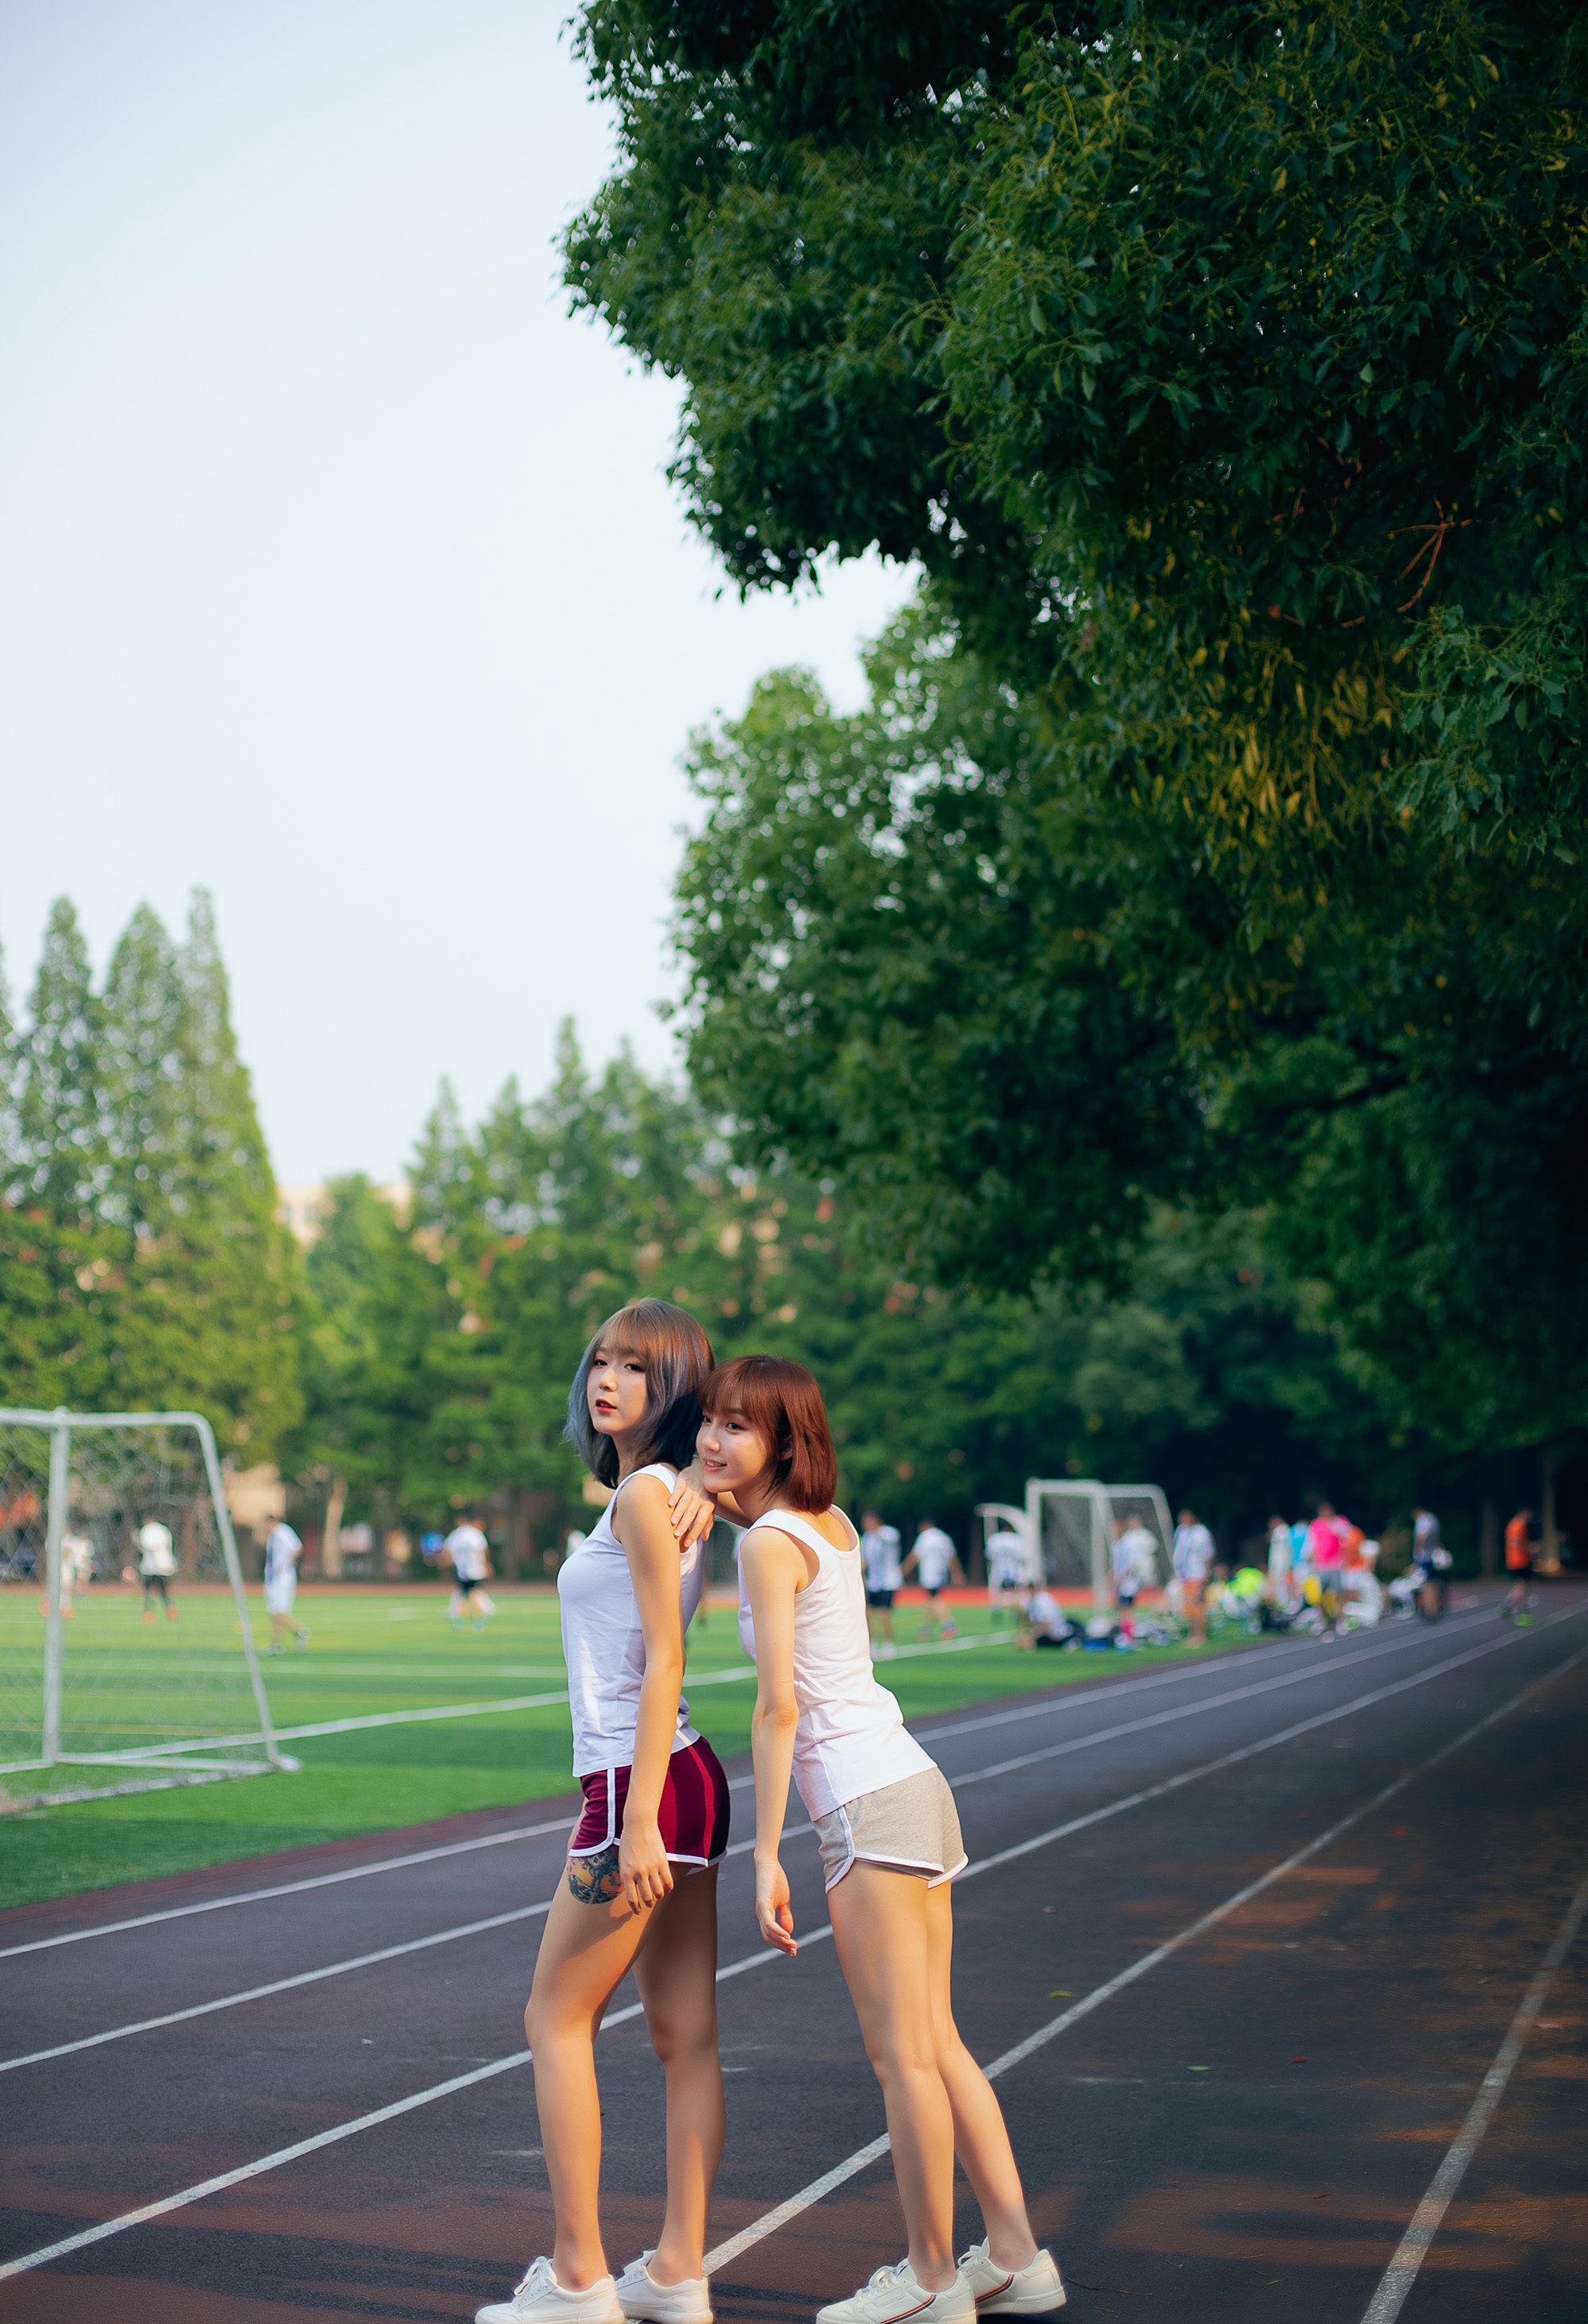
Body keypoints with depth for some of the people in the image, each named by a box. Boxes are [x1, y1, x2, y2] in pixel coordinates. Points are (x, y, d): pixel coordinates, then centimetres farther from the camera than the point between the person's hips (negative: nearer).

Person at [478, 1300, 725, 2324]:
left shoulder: (645, 1494, -13)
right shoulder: (673, 1494, 12)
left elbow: (663, 1662, -18)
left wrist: (638, 1822, -21)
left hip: (643, 1783, -9)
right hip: (687, 1780, 9)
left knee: (557, 2019, 0)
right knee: (684, 2035, 9)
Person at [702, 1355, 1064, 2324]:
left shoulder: (769, 1545, -12)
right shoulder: (832, 1524, 12)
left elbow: (779, 1707, -17)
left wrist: (767, 1858, -17)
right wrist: (724, 1493, 20)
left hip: (870, 1805, -9)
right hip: (914, 1784, 9)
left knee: (903, 2052, -1)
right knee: (937, 2044, 13)